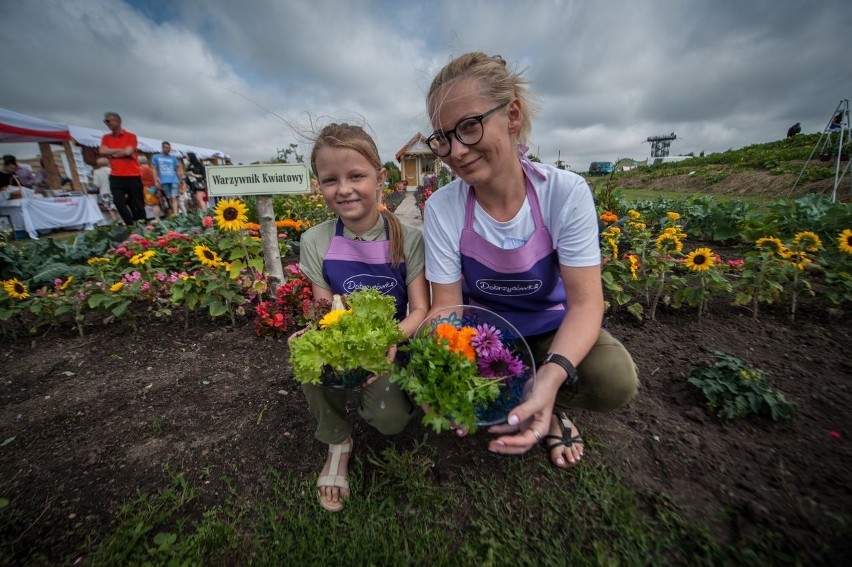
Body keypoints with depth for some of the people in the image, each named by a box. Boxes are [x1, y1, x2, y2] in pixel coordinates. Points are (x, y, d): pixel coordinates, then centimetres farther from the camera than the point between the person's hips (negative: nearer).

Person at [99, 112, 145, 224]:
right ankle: (131, 225, -1)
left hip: (133, 176, -3)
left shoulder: (130, 136, 3)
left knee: (138, 204, 2)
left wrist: (112, 154, 4)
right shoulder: (106, 138, 15)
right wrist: (121, 150, -4)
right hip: (116, 177, 3)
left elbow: (128, 152, -8)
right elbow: (102, 151, 2)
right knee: (118, 202, -8)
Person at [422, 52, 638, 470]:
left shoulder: (566, 192, -18)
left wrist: (551, 377, -39)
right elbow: (446, 306, -16)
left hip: (551, 330, 0)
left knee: (615, 380, -28)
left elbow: (585, 301, -21)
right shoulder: (441, 209, -17)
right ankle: (547, 410, 3)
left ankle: (545, 401, 6)